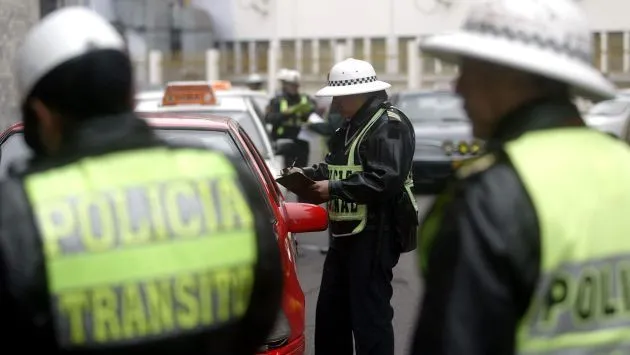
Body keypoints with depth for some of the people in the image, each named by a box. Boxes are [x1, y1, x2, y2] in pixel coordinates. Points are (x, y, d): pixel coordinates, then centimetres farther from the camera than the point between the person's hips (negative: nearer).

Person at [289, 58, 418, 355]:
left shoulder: (389, 125, -15)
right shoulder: (350, 125, 18)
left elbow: (386, 179, -25)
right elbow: (336, 167, 26)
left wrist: (333, 189, -21)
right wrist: (307, 175, 6)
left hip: (375, 236, -10)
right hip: (344, 233, 10)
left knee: (369, 315, -5)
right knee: (330, 312, 18)